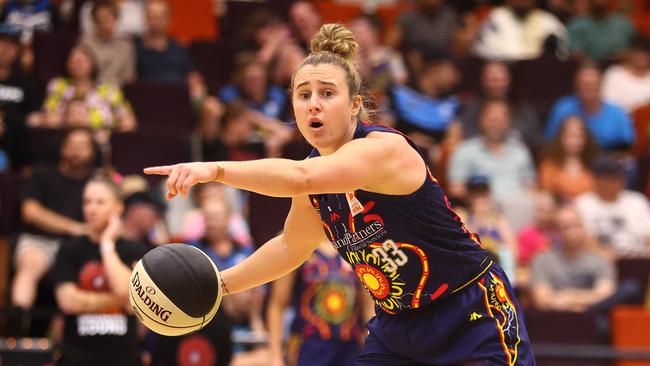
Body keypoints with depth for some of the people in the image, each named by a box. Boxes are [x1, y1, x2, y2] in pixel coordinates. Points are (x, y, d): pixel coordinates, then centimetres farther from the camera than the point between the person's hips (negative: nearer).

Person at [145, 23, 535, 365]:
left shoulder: (385, 148, -23)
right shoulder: (316, 172, 1)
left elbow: (299, 178, -42)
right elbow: (290, 247, 20)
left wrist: (216, 169, -52)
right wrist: (221, 283, 11)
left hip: (474, 318, -7)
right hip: (397, 330, 7)